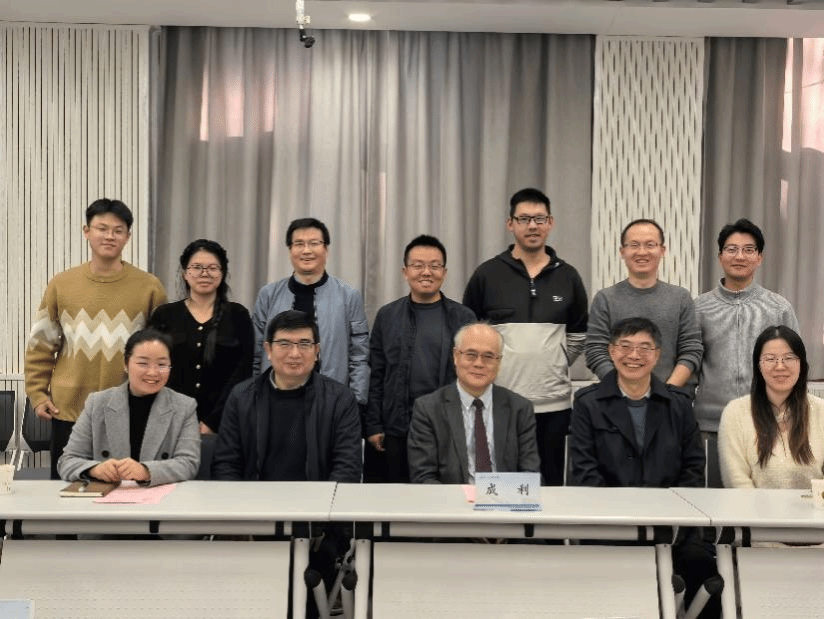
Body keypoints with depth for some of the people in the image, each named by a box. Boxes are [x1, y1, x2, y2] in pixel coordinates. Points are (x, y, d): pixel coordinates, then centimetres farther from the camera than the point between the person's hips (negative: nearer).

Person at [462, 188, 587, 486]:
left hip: (554, 403, 2)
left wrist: (555, 366, 7)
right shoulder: (487, 274, 1)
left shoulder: (568, 277, 7)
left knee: (550, 483, 9)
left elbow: (579, 334, 16)